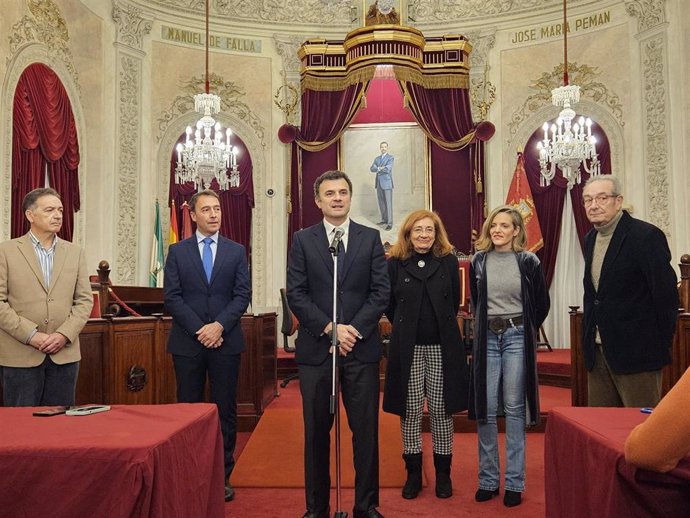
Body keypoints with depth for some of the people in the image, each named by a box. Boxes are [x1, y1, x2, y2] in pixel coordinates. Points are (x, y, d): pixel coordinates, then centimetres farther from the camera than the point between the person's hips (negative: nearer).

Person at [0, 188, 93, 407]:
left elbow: (85, 300, 6)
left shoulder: (75, 252, 9)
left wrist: (64, 335, -8)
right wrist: (31, 336, -13)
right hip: (20, 355, -2)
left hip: (65, 354, 3)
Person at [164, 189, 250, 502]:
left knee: (225, 410, 5)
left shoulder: (236, 251, 7)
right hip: (187, 342, 0)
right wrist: (198, 330, -11)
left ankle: (223, 476, 15)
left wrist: (220, 325, -13)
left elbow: (242, 296, 1)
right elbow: (172, 297, -1)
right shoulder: (177, 251, 6)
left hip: (226, 341, 0)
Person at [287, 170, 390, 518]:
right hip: (316, 349, 0)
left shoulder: (370, 238, 7)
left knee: (366, 431, 6)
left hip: (362, 348, 0)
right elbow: (296, 294, -2)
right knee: (316, 432, 9)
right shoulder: (302, 240, 6)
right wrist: (330, 329, -12)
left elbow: (381, 291, 1)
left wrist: (354, 329, -11)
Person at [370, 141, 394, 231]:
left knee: (388, 203, -8)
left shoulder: (391, 158, -5)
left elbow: (387, 169, -20)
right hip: (379, 184, 6)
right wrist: (379, 168, -20)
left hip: (387, 183, -6)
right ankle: (384, 220, 23)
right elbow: (372, 169, -1)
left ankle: (390, 223, -7)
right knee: (381, 203, 11)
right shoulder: (377, 159, 14)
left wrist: (377, 169, -7)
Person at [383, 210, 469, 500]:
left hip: (442, 347, 1)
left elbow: (455, 302, 11)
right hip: (408, 348, 0)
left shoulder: (449, 262, 3)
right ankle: (413, 473, 20)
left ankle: (443, 473, 22)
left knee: (441, 411, 7)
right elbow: (389, 304, 8)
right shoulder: (395, 264, 0)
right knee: (410, 412, 6)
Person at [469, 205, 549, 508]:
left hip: (517, 337, -2)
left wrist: (525, 329, 11)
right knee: (485, 409, 2)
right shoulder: (478, 261, 6)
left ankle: (514, 482, 10)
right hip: (487, 337, 2)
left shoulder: (528, 262, -1)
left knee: (514, 408, 1)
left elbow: (542, 303, 9)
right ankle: (488, 479, 13)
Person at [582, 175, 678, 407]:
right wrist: (591, 339, 14)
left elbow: (666, 294, -13)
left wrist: (660, 345, -9)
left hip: (636, 353, -7)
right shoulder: (590, 239, 12)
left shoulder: (646, 236, -13)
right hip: (597, 351, 7)